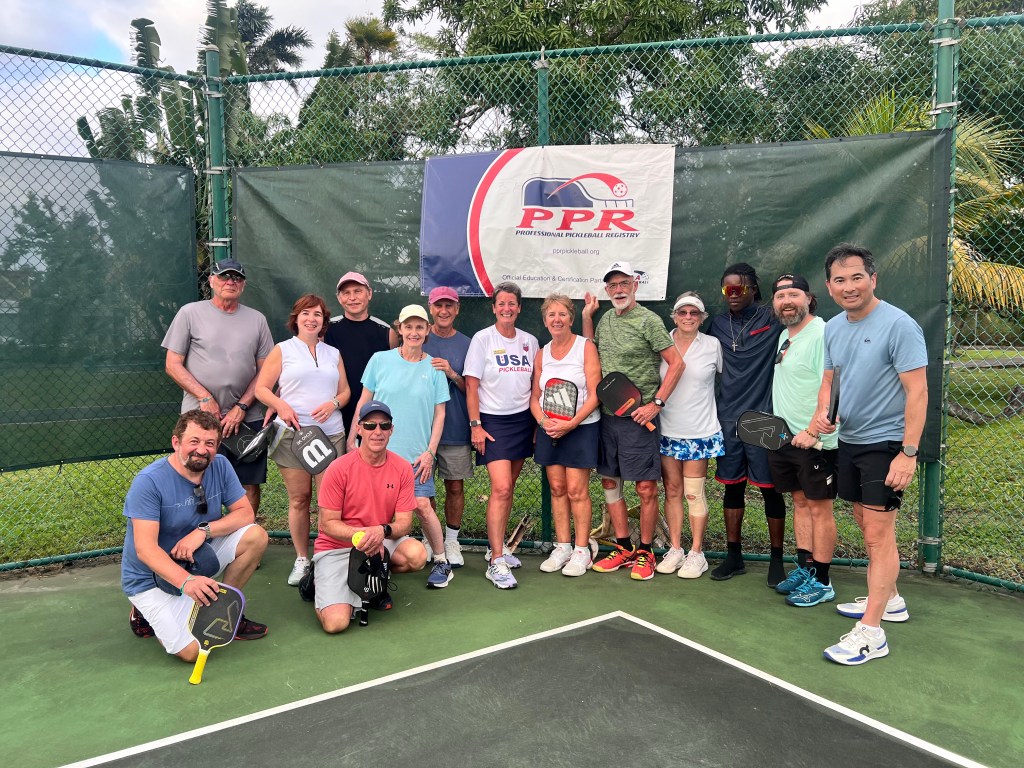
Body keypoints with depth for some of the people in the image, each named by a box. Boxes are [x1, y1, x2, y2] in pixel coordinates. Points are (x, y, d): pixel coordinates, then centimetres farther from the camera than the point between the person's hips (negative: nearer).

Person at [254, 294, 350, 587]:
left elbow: (345, 391, 17)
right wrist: (281, 406, -13)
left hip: (330, 433, 2)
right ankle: (301, 559, 13)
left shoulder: (334, 354, 17)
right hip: (292, 433, -2)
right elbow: (261, 388, 4)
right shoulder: (282, 350, 9)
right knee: (299, 498, 2)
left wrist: (333, 403, -5)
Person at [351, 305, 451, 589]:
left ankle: (441, 562, 11)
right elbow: (363, 402, 8)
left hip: (417, 454, -1)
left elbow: (439, 413, 5)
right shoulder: (380, 360, 2)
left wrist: (430, 451, -2)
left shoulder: (434, 368, 2)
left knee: (421, 506, -7)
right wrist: (352, 438, 6)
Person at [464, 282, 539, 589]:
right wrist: (475, 425, -13)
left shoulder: (529, 341, 9)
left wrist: (538, 422, 10)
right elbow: (471, 386, -7)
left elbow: (535, 385, 14)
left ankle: (497, 546, 24)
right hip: (493, 421, -5)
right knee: (500, 488, -13)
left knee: (508, 488, 10)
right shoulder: (482, 339, -5)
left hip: (523, 420, 5)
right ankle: (496, 562, -9)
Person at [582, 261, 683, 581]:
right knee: (610, 482, 12)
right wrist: (586, 317, 11)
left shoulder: (648, 320, -9)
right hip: (606, 414, 7)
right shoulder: (605, 319, 11)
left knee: (646, 487, 0)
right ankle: (623, 549, 24)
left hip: (638, 417, -7)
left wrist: (656, 403, -15)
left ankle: (645, 552, 15)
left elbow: (676, 363, -11)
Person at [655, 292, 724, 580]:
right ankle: (675, 549, 20)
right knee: (672, 490, 9)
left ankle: (696, 553, 13)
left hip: (699, 431, -2)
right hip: (667, 429, 2)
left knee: (694, 493, 1)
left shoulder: (713, 345, -1)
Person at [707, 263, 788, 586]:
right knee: (732, 486, 11)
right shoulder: (718, 324, 10)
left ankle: (776, 559, 18)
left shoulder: (772, 318, -3)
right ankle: (734, 556, 24)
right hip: (728, 417, 4)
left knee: (770, 489, 3)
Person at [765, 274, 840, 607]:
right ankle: (804, 568, 27)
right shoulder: (784, 336, 13)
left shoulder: (822, 334, -14)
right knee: (800, 503, 15)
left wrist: (812, 431, -23)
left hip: (814, 442, -8)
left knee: (819, 508, 2)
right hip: (784, 438, 8)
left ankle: (821, 581, 12)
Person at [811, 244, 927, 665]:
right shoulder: (833, 328, 7)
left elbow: (917, 391, -17)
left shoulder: (899, 325, -15)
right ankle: (889, 599, 36)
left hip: (886, 444, -7)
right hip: (848, 441, 8)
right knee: (867, 525, 17)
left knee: (879, 533, -6)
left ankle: (871, 631, 0)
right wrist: (822, 412, -5)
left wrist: (908, 453, -21)